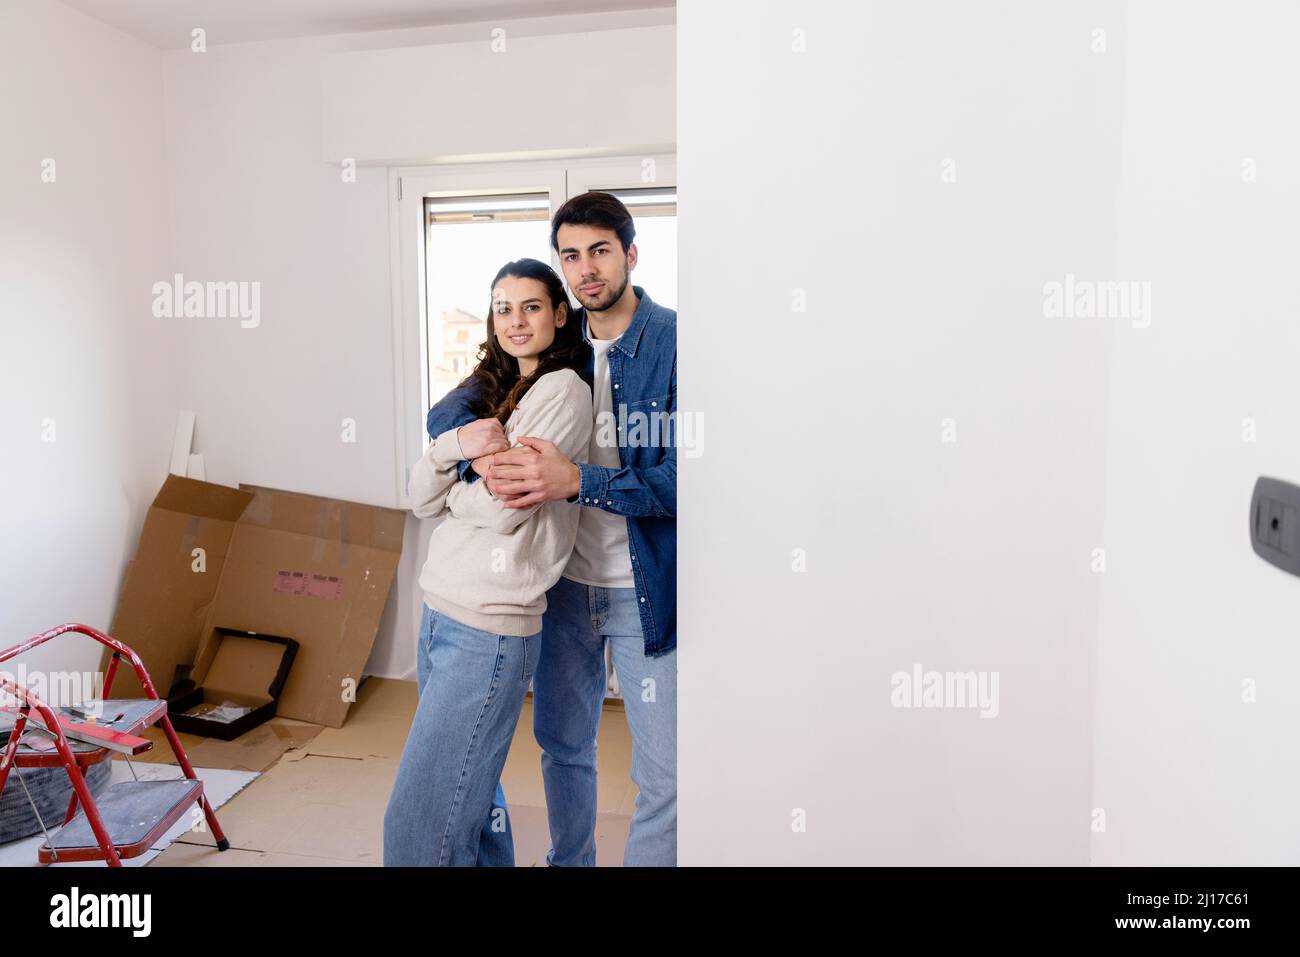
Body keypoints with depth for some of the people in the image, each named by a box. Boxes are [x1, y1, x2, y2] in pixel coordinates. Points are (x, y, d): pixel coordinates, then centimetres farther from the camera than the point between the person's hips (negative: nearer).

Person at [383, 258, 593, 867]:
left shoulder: (561, 389, -8)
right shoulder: (489, 393, 17)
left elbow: (503, 508, -17)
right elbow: (420, 501, 9)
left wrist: (452, 490, 3)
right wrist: (451, 445, -11)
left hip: (489, 629, -8)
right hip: (439, 613, 8)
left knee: (418, 826, -3)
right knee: (472, 793, 19)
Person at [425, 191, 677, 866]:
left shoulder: (674, 342, -11)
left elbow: (676, 480, -19)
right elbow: (447, 413, 2)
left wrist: (577, 480, -29)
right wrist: (485, 461, -20)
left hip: (648, 592, -4)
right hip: (564, 582, 5)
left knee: (663, 776, 4)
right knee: (563, 746, 21)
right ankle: (568, 861, 44)